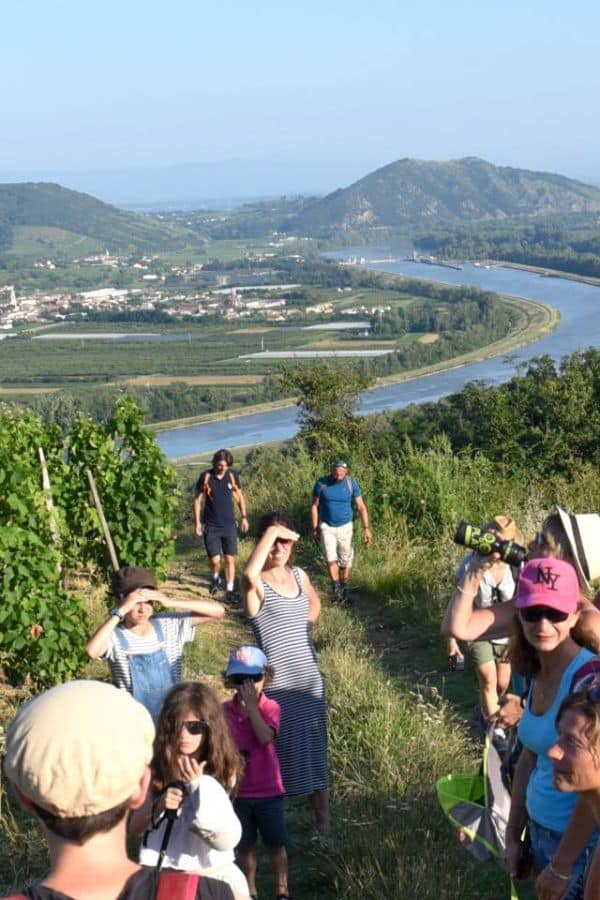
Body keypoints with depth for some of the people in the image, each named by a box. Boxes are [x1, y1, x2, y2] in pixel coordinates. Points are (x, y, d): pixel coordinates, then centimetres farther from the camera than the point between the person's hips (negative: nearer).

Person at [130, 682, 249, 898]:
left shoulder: (222, 770, -5)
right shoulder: (156, 768, -1)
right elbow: (135, 827, 1)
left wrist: (198, 785, -20)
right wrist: (158, 806, -18)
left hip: (211, 872, -1)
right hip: (160, 871, 1)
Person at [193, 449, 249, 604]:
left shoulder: (232, 476, -1)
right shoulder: (206, 477, -8)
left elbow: (239, 496, 12)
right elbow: (197, 500, -2)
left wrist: (244, 517, 7)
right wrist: (197, 522, -6)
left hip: (229, 525, 2)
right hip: (211, 527, -2)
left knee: (230, 559, 1)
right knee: (215, 560, -7)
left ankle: (230, 591, 10)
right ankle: (215, 578, 25)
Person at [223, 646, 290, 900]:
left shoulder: (270, 707, -7)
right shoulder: (224, 711, -2)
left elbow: (265, 737, -25)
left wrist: (251, 705, -23)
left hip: (268, 789, -2)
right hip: (238, 791, 2)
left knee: (276, 843, 6)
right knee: (244, 845, 13)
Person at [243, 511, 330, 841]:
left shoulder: (299, 575, 6)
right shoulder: (257, 584, -13)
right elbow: (249, 573, -40)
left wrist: (302, 628, 10)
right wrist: (271, 531, -31)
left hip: (310, 678, 6)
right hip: (277, 684, -6)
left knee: (315, 753, 15)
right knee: (281, 755, 1)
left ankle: (323, 823, 27)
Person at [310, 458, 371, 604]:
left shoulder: (351, 483, -9)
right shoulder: (321, 483, -11)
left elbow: (361, 507, -7)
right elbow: (314, 506, -1)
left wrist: (366, 528, -15)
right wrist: (314, 529, -1)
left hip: (345, 527, 1)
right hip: (326, 527, -1)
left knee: (345, 560, 4)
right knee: (330, 558, -13)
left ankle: (344, 589, 20)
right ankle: (336, 588, 0)